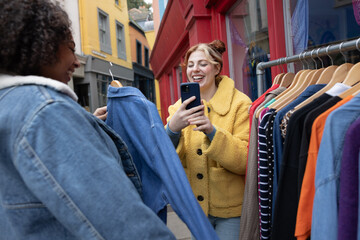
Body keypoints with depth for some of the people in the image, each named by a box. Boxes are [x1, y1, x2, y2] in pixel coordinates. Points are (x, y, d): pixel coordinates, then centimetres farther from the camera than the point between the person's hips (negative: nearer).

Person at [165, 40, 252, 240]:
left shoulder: (240, 104, -9)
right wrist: (172, 129, -26)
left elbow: (246, 160, -16)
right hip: (196, 207, 4)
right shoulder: (180, 107, 1)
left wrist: (212, 132, -29)